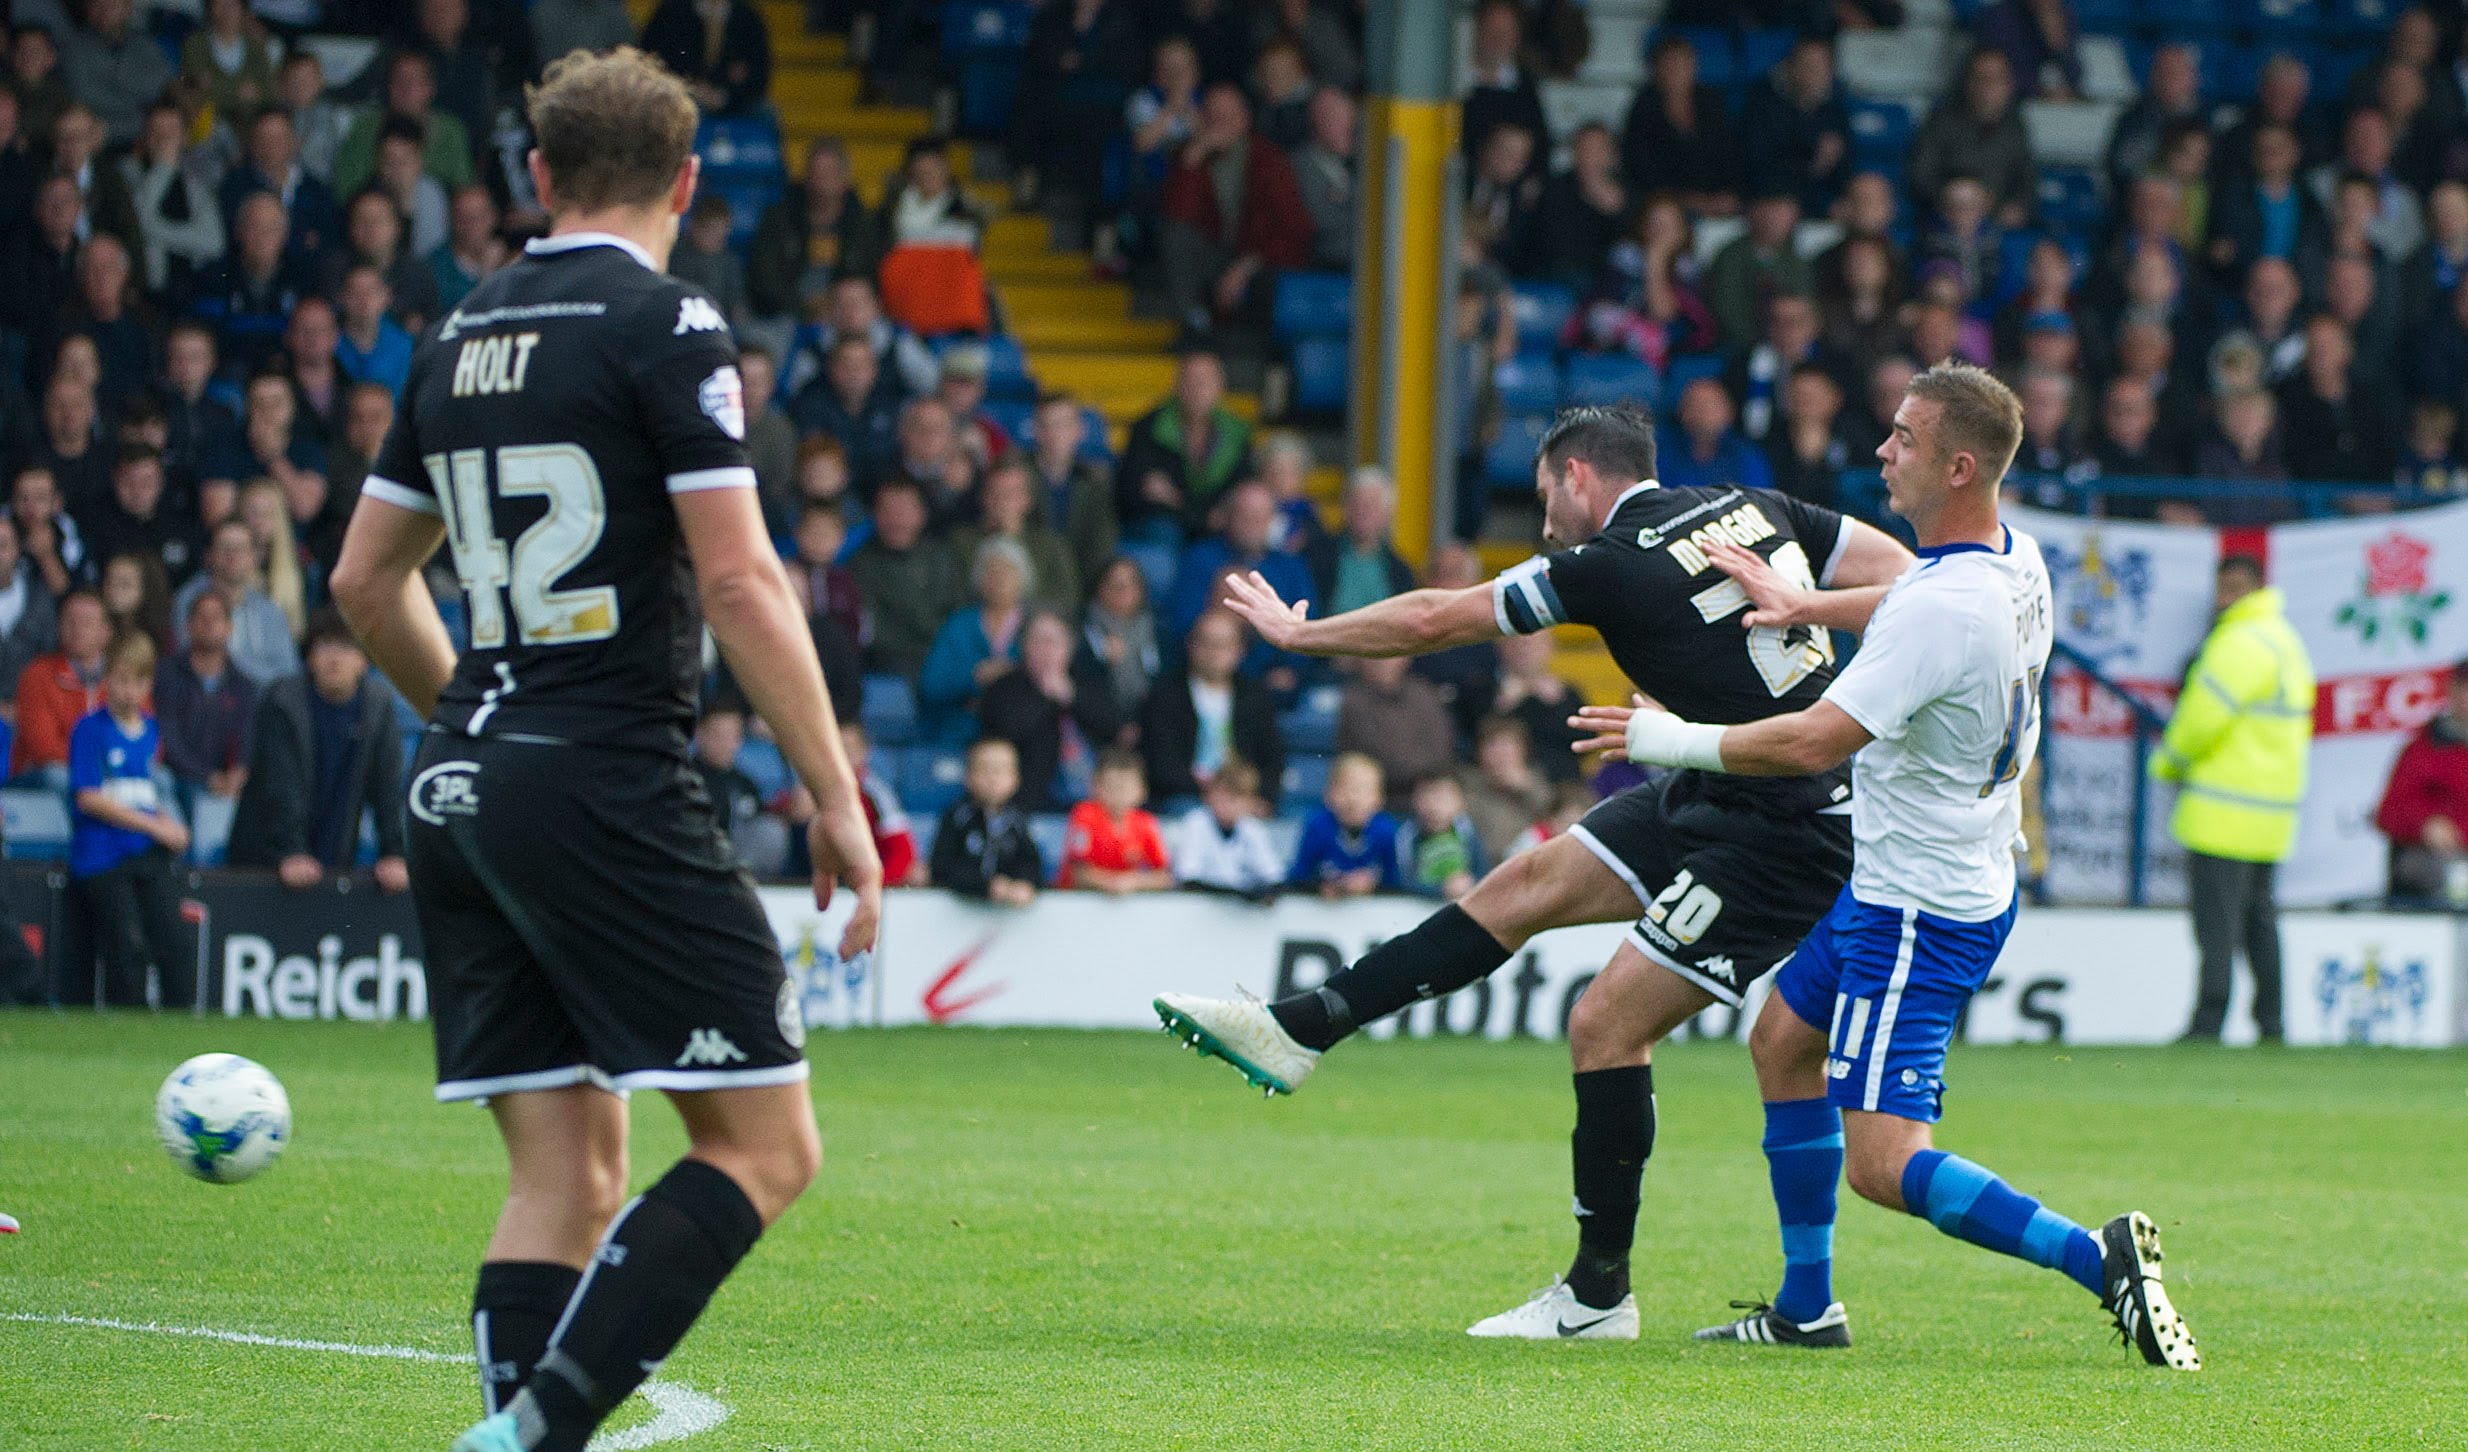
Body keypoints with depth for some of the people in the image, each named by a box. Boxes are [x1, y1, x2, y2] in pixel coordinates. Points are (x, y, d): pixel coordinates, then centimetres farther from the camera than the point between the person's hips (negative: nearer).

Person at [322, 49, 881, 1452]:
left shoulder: (461, 341, 14)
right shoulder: (664, 327, -6)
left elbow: (366, 578, 23)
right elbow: (741, 580, -13)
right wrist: (838, 797, -9)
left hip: (460, 796, 7)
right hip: (609, 788, -7)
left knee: (567, 1179, 9)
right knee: (765, 1145, -4)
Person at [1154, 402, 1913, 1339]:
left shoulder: (1613, 566, -15)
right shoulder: (1756, 511, 4)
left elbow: (1433, 621, -4)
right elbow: (1901, 575, 3)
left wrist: (1298, 633, 9)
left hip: (1786, 840, -9)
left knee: (1607, 1026, -6)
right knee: (1529, 885, 10)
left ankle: (1600, 1294, 4)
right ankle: (1298, 1033, 15)